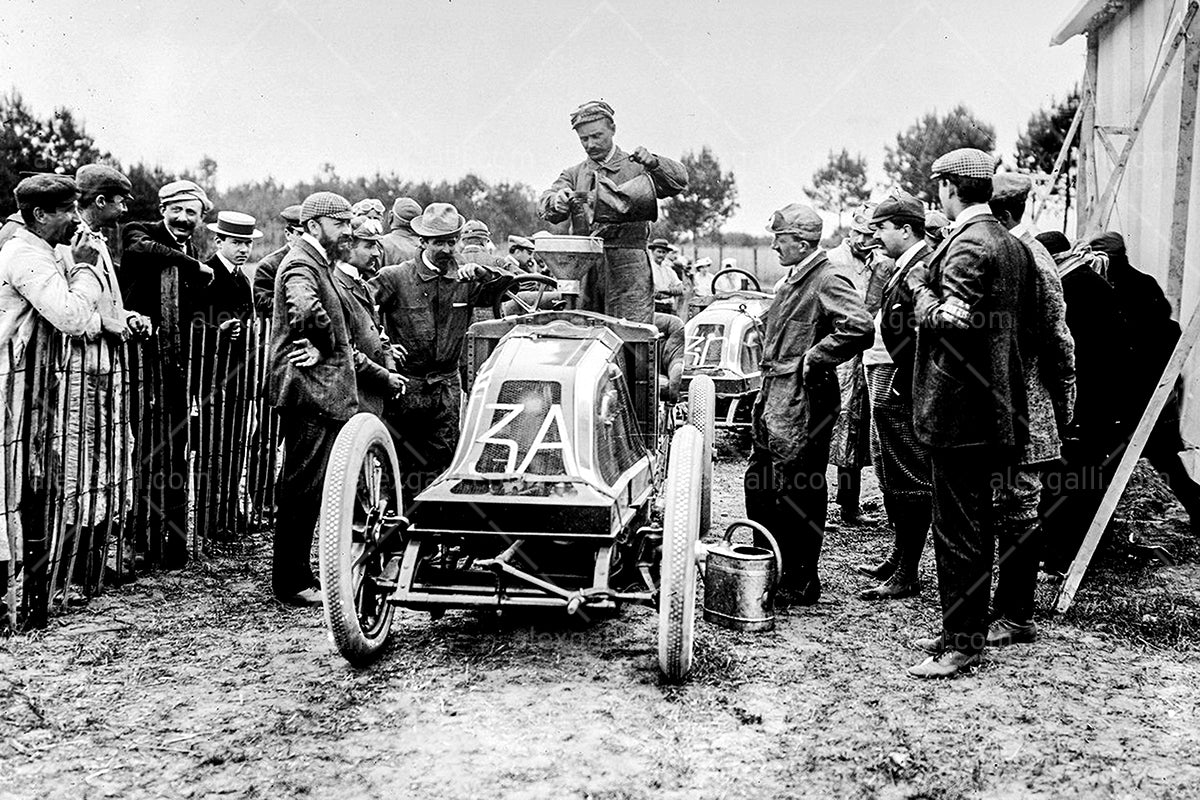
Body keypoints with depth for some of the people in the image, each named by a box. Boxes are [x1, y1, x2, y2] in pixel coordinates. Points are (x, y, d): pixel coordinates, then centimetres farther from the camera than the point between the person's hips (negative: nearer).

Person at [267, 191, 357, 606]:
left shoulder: (321, 263, 21)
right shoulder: (301, 265, -13)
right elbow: (306, 309, -33)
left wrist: (324, 348, -3)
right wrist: (330, 346, -16)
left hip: (323, 392, 10)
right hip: (309, 389, -10)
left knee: (306, 489, 15)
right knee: (303, 488, -4)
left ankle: (296, 574, 25)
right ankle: (292, 582, 4)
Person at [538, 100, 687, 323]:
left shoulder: (636, 167, 12)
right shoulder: (574, 174, 20)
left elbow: (679, 181, 0)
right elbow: (544, 205, 5)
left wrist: (653, 163, -19)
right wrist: (557, 202, -20)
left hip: (628, 265, -3)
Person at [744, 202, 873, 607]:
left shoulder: (829, 280, -13)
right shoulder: (793, 279, 17)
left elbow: (860, 328, -29)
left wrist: (814, 359, -20)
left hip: (803, 403, -10)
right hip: (776, 396, 10)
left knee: (799, 493, -2)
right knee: (759, 482, 15)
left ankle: (801, 584, 10)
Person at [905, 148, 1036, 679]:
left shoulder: (967, 246, -16)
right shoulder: (1012, 245, 14)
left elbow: (948, 322, -24)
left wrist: (921, 289, -6)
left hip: (957, 407, -10)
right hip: (994, 405, 10)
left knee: (957, 530, -4)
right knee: (976, 524, 16)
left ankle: (961, 643, 3)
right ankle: (967, 629, 25)